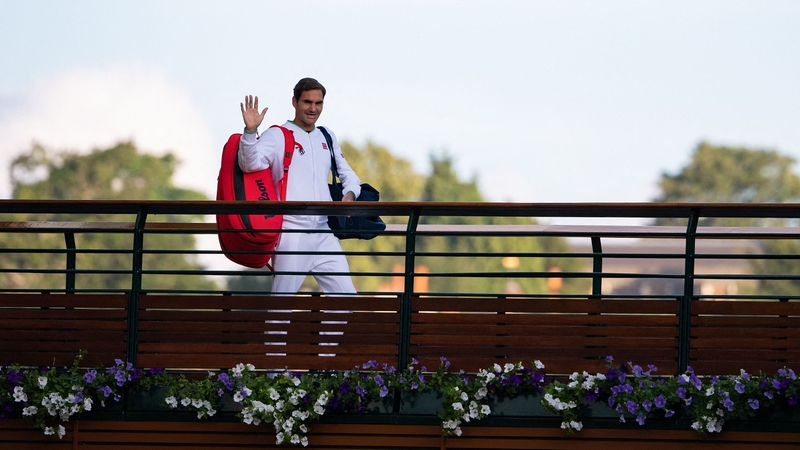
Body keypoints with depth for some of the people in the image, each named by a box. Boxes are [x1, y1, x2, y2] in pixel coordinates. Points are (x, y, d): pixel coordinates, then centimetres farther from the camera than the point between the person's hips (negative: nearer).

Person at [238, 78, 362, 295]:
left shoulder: (326, 137, 16)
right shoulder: (277, 136, -1)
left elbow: (347, 173, 23)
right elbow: (250, 163, -15)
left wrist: (350, 194, 1)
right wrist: (250, 131, -32)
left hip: (324, 233, 6)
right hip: (292, 232, -5)